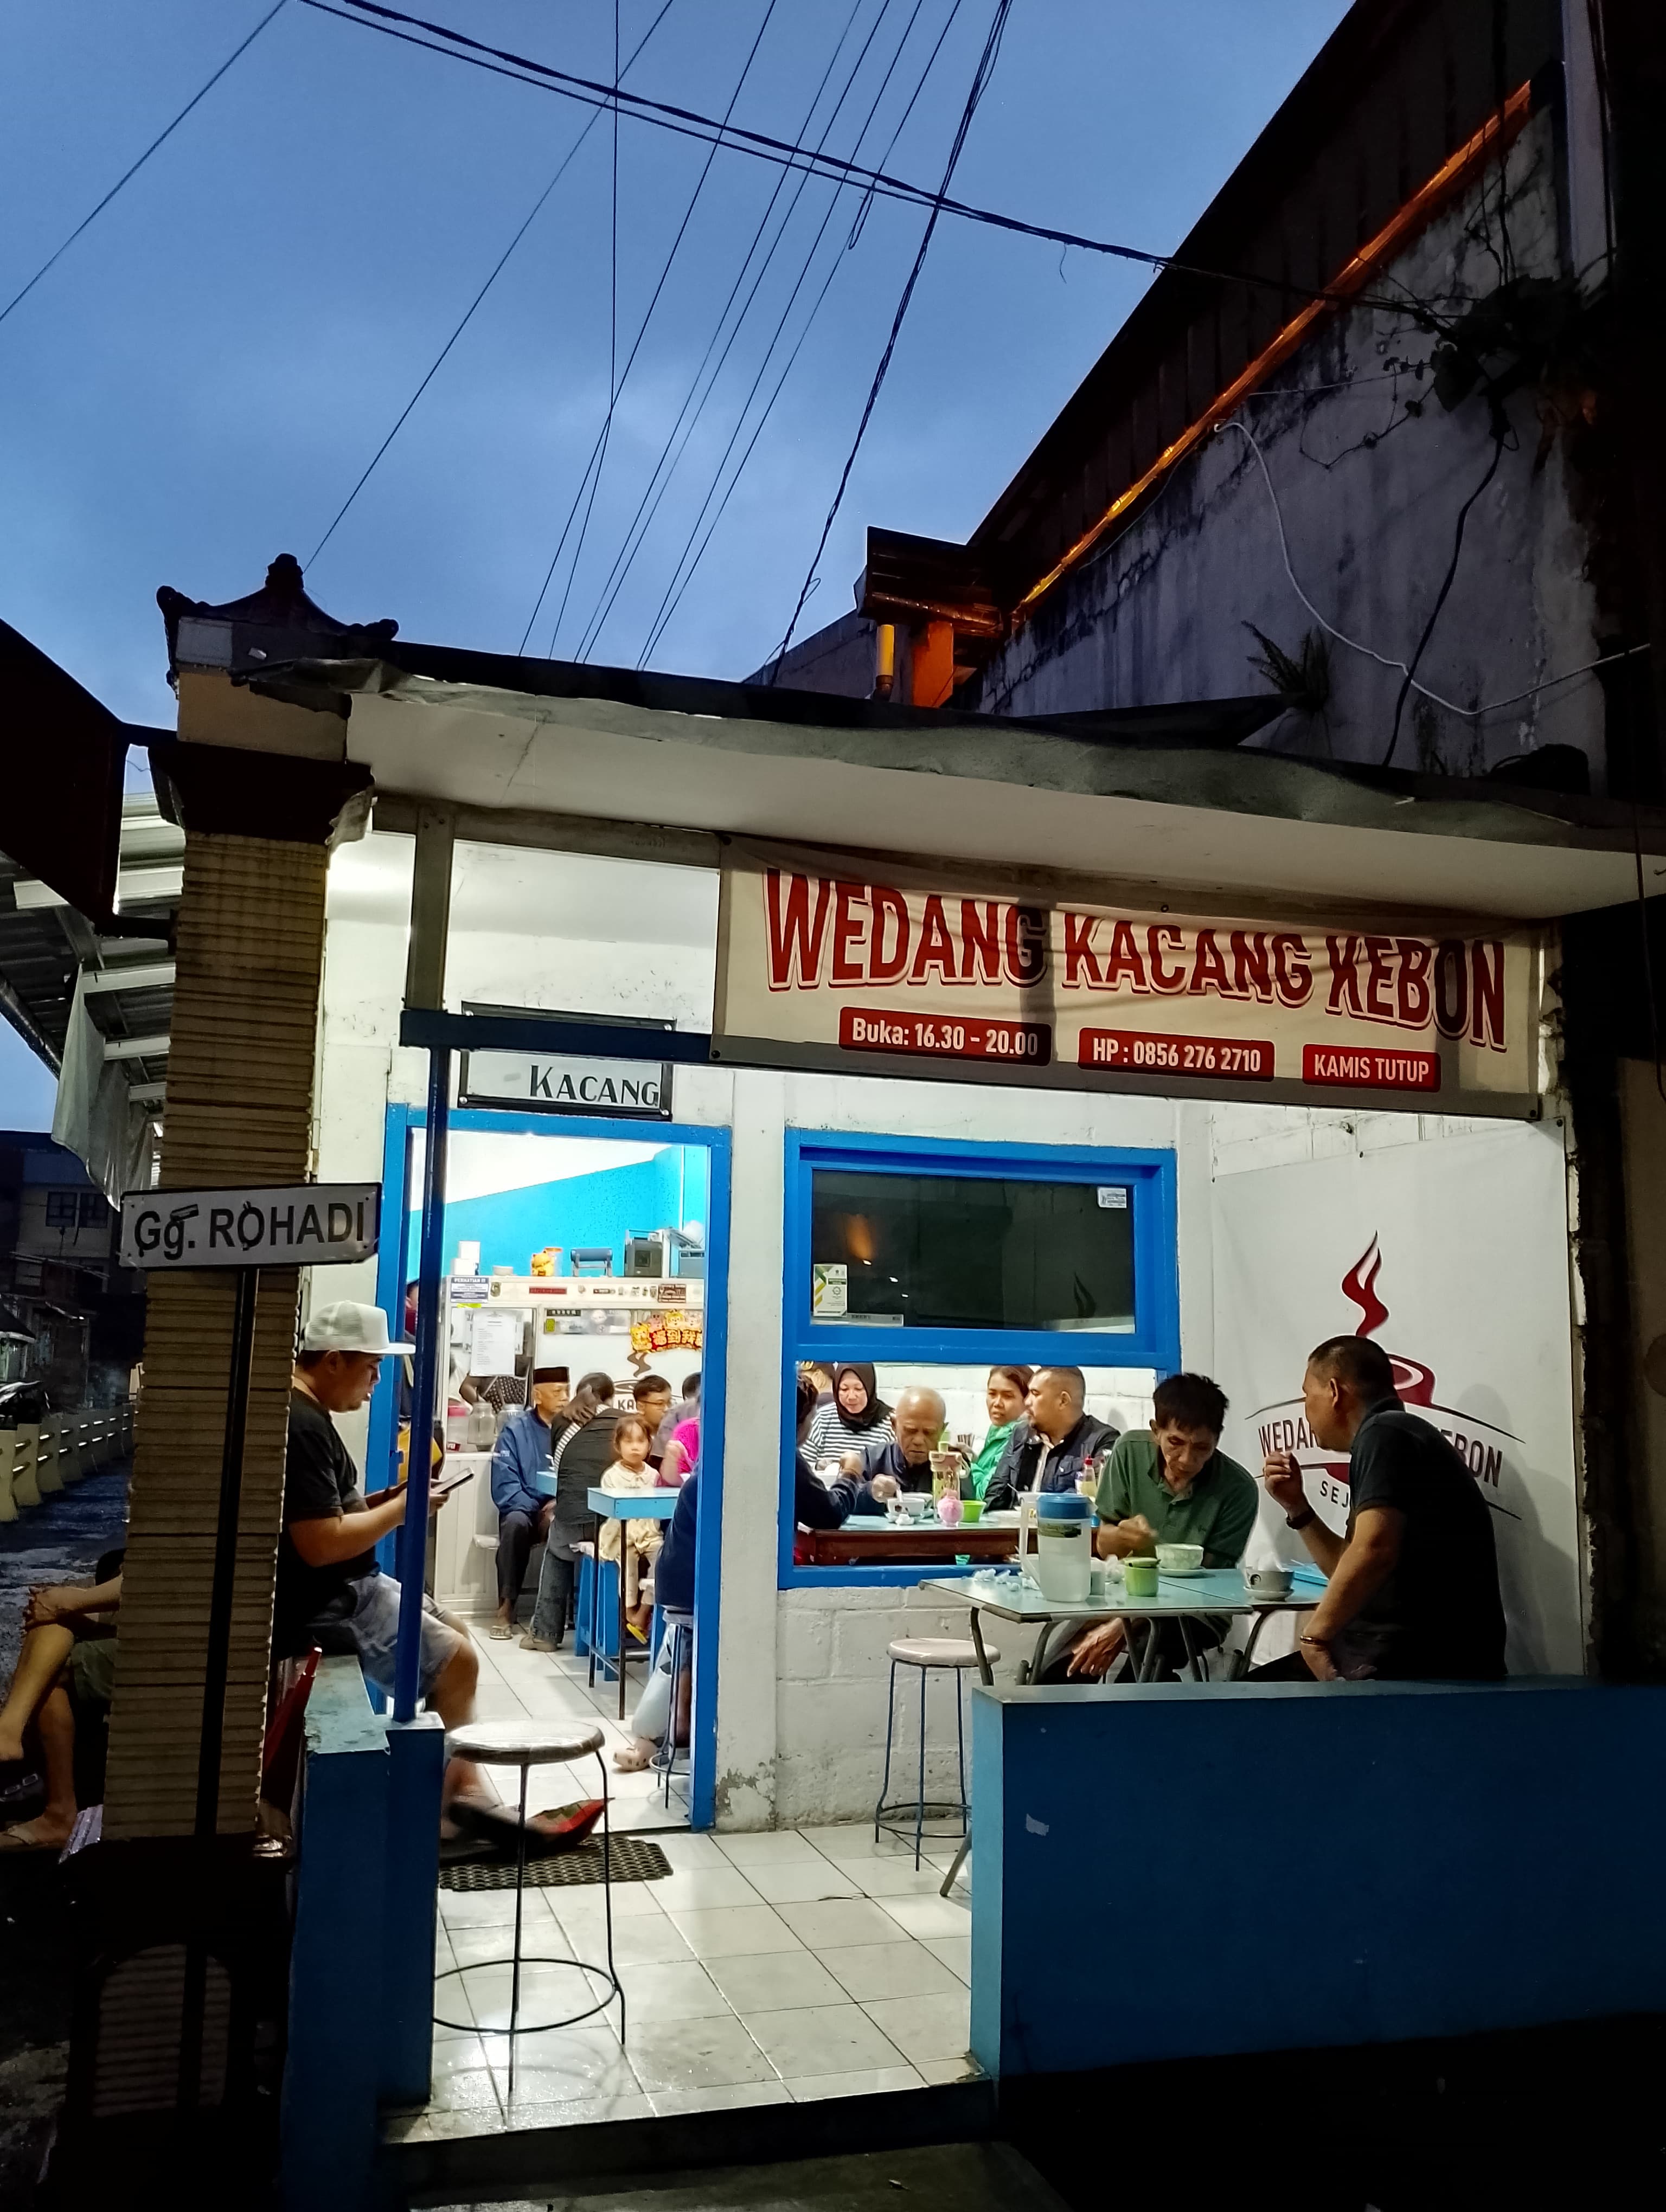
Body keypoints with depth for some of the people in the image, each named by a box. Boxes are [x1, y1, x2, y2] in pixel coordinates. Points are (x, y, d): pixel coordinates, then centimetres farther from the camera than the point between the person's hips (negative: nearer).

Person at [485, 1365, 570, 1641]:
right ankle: (506, 1606, -25)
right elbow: (505, 1486, -7)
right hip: (526, 1508, 0)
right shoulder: (516, 1429, 0)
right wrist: (539, 1511, -19)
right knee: (516, 1523, -35)